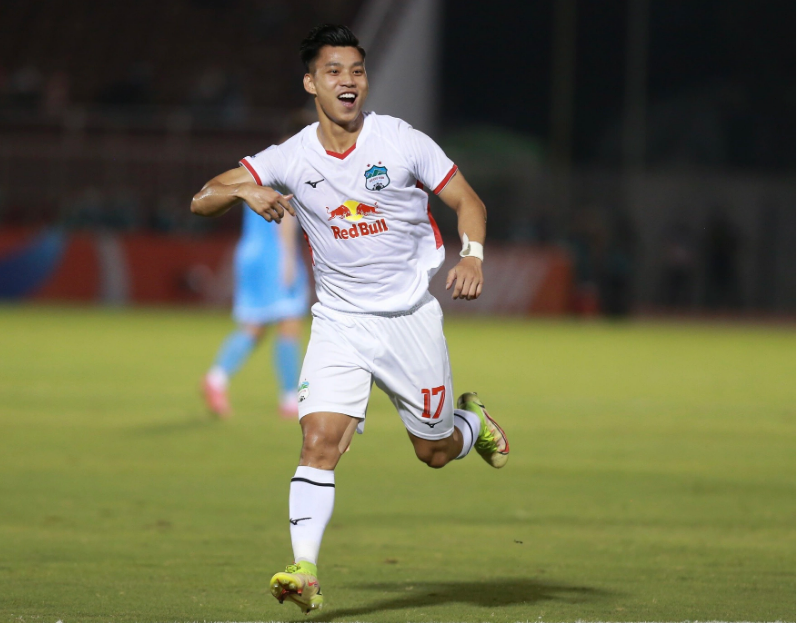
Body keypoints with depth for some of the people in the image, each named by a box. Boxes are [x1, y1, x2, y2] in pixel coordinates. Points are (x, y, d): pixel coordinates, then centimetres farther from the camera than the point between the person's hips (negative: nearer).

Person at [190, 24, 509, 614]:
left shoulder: (402, 141, -8)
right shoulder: (292, 158, -4)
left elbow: (467, 200, 1)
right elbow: (201, 200, -6)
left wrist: (472, 256, -18)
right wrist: (246, 190, -27)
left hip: (412, 317, 0)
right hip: (339, 321, 1)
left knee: (436, 451, 10)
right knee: (319, 441, -18)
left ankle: (471, 420, 45)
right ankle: (306, 572, -20)